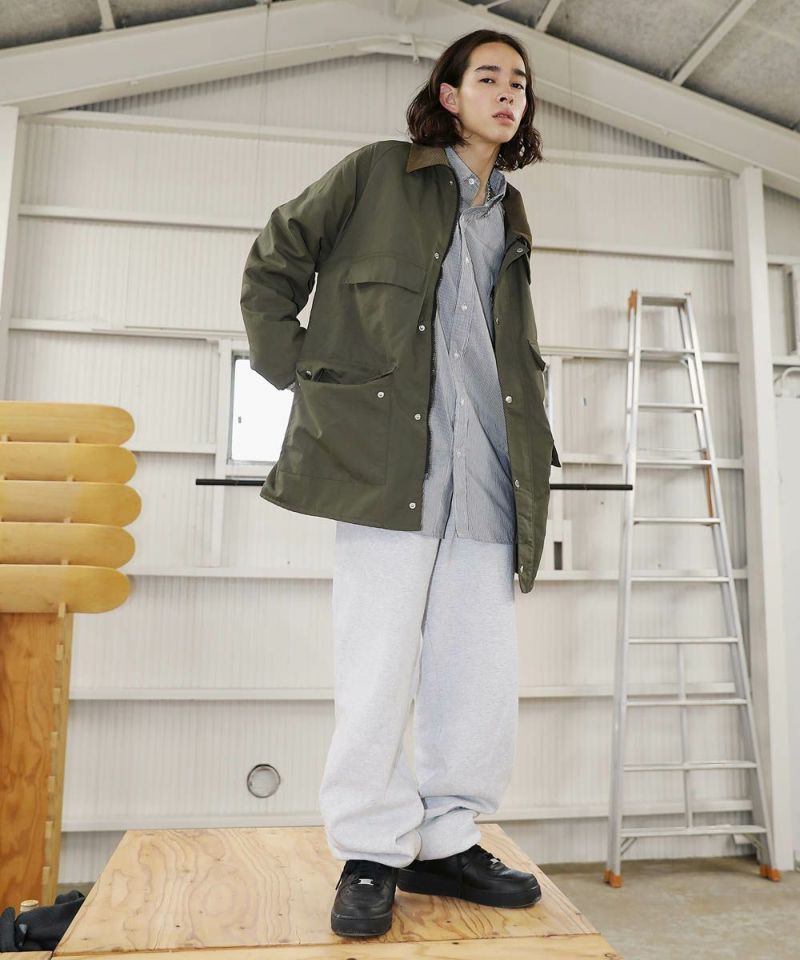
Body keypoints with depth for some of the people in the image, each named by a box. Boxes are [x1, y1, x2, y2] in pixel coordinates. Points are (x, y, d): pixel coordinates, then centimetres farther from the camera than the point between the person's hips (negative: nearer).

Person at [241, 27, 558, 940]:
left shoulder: (510, 219, 26)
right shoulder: (377, 172, 11)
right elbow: (272, 263, 11)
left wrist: (529, 441, 19)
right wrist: (295, 371, 1)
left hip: (484, 469, 6)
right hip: (387, 449, -5)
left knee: (483, 669, 4)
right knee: (378, 668, -3)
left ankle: (446, 840, 20)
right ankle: (371, 853, 13)